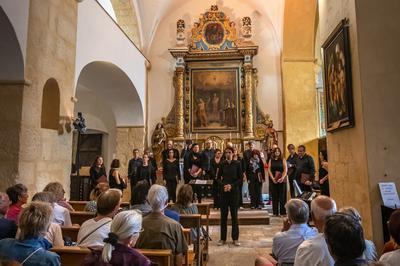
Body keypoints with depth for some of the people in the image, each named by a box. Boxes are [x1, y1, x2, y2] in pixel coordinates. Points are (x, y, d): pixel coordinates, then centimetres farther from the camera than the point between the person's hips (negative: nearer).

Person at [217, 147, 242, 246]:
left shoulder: (237, 164, -2)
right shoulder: (222, 164, 3)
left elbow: (241, 178, -2)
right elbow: (218, 178, 7)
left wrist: (232, 185, -14)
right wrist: (223, 185, -11)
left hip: (234, 191, -2)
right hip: (224, 191, 2)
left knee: (234, 214, 4)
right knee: (223, 214, 5)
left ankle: (235, 238, 15)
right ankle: (222, 238, 15)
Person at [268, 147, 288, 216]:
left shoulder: (283, 160, 4)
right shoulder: (271, 160, 9)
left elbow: (285, 170, -3)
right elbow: (269, 170, 2)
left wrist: (282, 178, -15)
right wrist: (273, 178, -10)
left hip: (282, 180, -1)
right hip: (273, 180, 2)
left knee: (282, 195, 0)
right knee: (274, 196, 3)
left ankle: (283, 212, 6)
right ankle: (275, 212, 9)